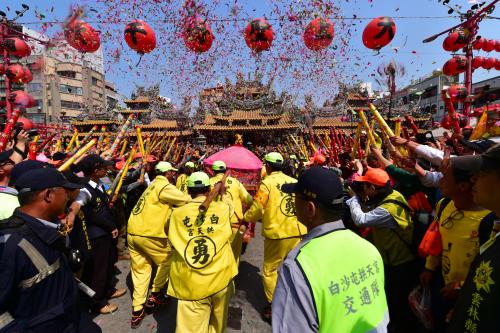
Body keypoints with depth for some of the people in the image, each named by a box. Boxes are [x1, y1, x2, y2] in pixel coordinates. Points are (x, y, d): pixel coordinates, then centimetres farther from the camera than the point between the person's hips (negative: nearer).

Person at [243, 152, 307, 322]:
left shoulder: (267, 183, -10)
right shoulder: (294, 182, 3)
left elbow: (257, 209, -10)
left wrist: (245, 219, 9)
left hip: (277, 234, -5)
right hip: (298, 232, 5)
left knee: (270, 270, 12)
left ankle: (273, 308, 20)